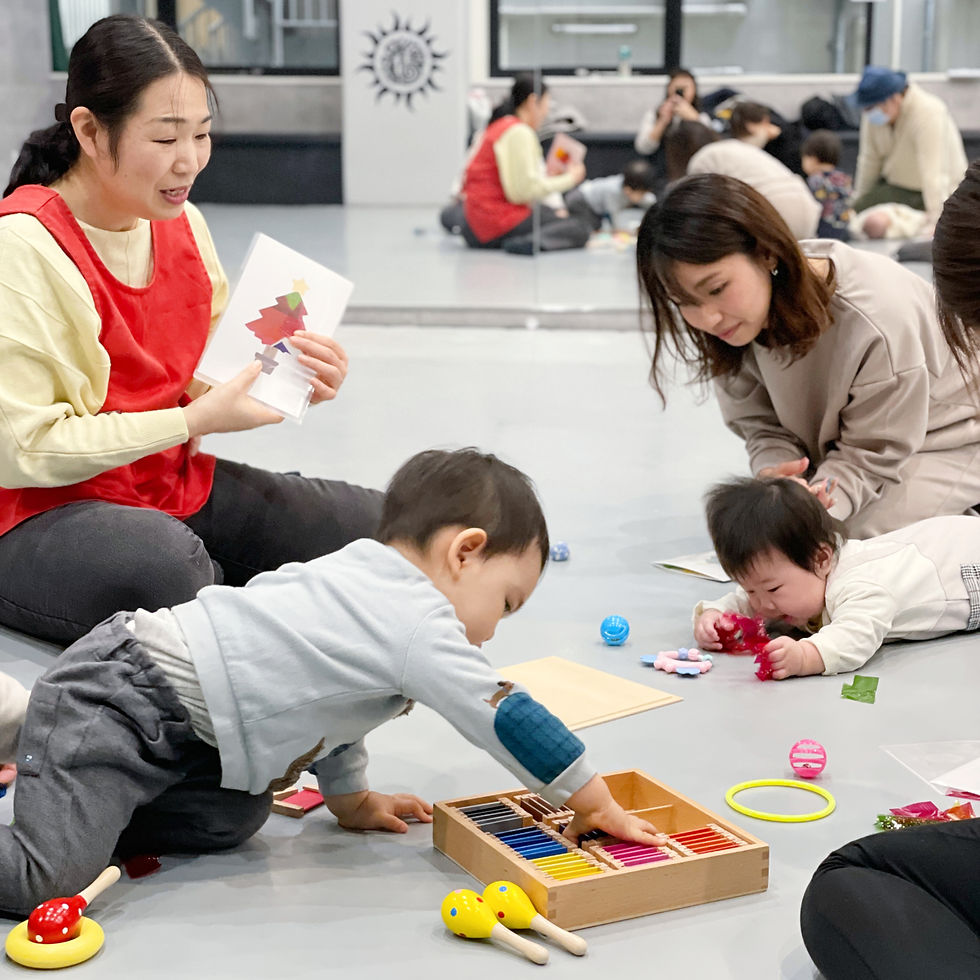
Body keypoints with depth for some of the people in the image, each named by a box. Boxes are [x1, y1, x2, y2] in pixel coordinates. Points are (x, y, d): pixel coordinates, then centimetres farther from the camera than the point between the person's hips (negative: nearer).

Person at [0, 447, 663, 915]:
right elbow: (507, 718, -13)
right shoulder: (420, 629, -13)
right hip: (120, 706, -10)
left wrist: (351, 798, 35)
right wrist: (594, 803, -2)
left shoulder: (358, 574, 16)